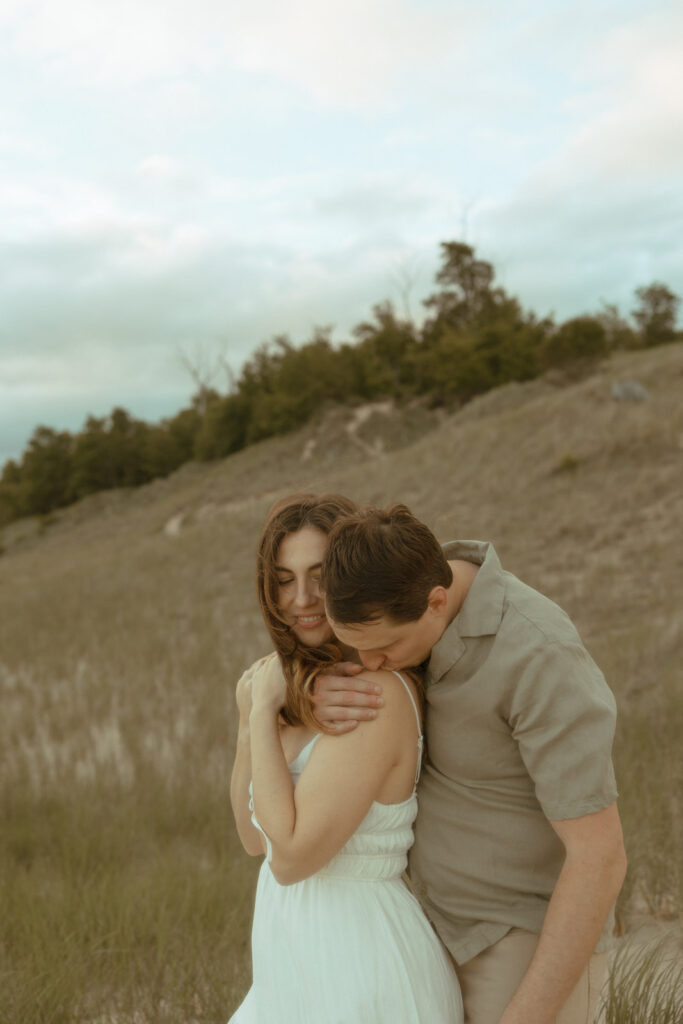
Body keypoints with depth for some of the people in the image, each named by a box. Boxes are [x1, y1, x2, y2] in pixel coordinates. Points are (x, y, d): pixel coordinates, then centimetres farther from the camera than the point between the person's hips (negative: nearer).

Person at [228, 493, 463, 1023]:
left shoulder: (378, 692, -24)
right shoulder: (312, 687, 3)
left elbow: (291, 857, -24)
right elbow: (256, 838, 5)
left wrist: (266, 710, -19)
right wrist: (249, 716, -7)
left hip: (359, 966, -8)